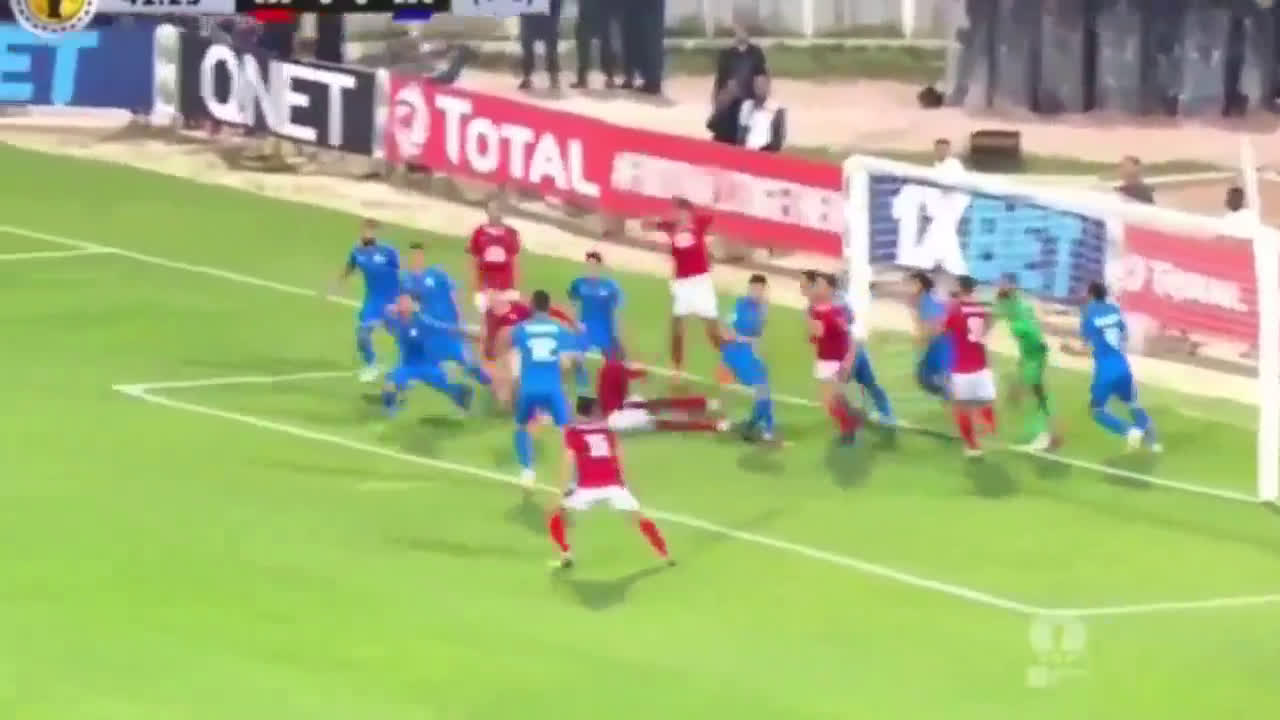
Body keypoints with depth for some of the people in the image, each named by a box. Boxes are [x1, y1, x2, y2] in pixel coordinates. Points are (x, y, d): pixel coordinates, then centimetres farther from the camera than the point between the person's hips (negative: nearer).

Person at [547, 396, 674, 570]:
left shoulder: (572, 432, 8)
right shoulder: (606, 429, 19)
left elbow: (570, 461, -4)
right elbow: (618, 459, 17)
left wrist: (563, 491, -5)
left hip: (587, 487, -3)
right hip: (613, 484, 3)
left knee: (556, 513, 17)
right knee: (639, 517, 21)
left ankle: (566, 555, 5)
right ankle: (665, 554, 20)